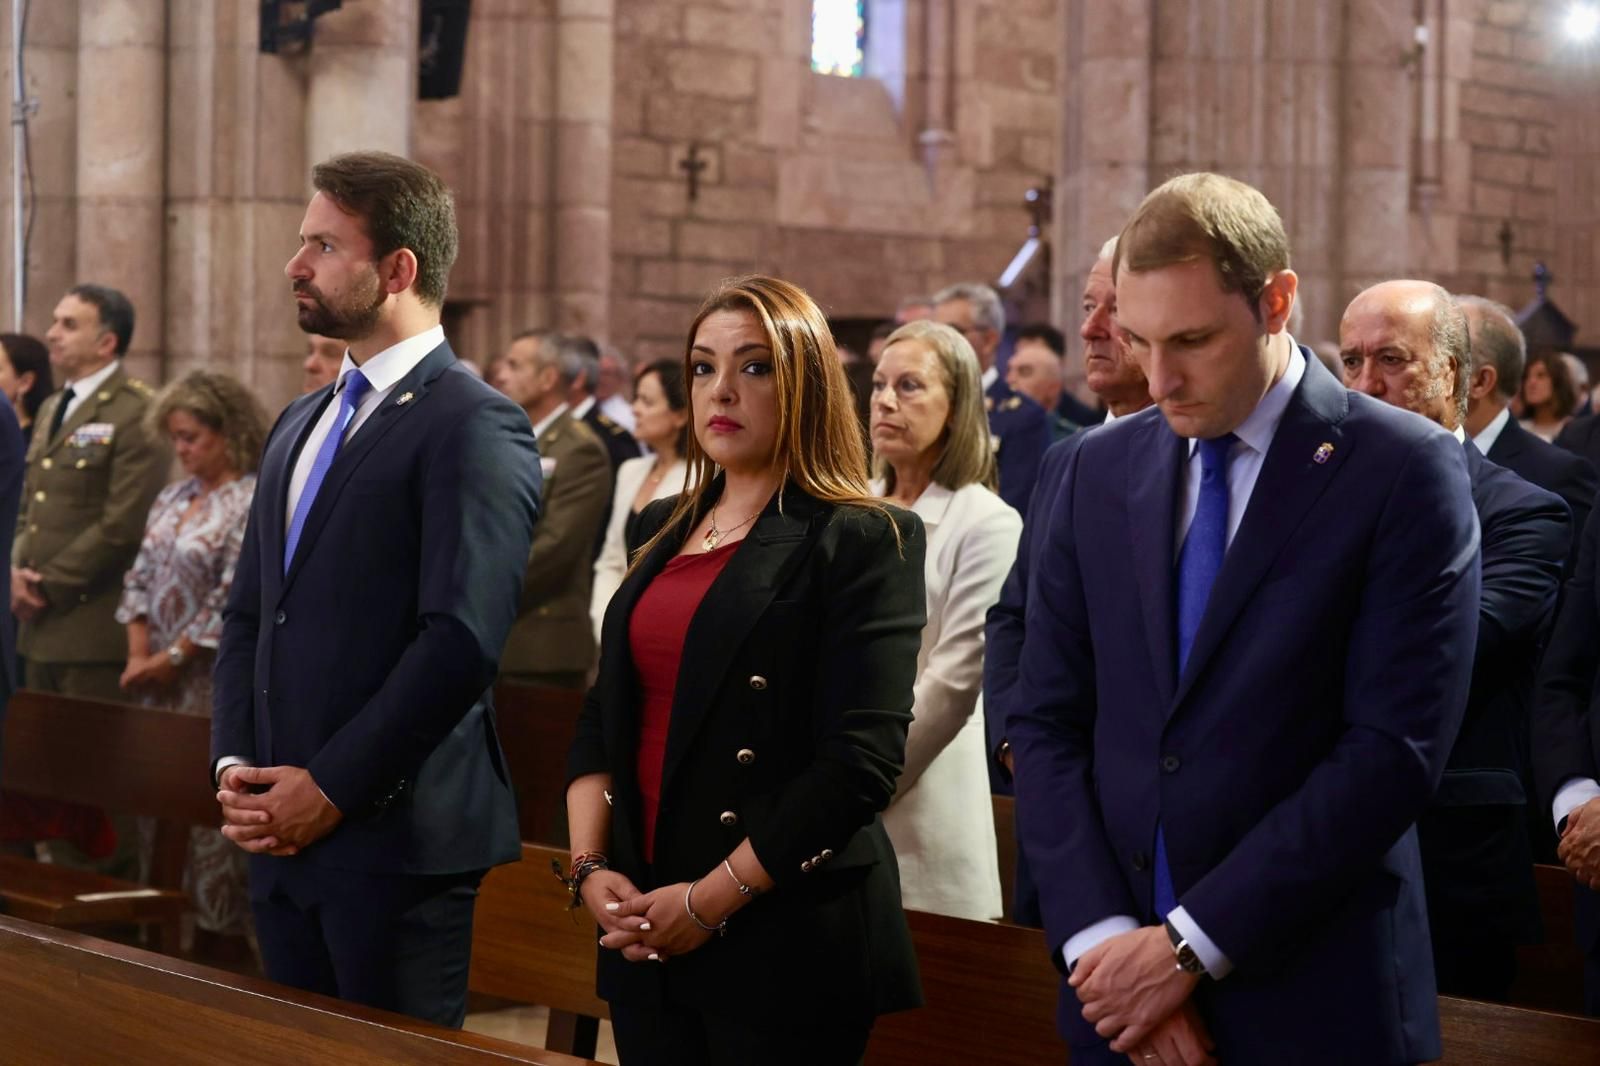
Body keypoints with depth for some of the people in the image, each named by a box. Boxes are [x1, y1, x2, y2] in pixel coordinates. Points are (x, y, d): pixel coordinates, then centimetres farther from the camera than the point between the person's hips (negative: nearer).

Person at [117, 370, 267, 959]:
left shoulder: (257, 502, -12)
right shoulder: (173, 498, 12)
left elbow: (235, 600, -17)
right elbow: (140, 578, 11)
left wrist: (172, 658, -14)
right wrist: (139, 654, -3)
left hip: (215, 682, -7)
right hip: (159, 681, 7)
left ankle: (221, 934, 5)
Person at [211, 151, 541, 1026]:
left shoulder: (473, 425, -11)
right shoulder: (299, 426, 17)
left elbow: (461, 638, -20)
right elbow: (248, 615, 17)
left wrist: (332, 788, -16)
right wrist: (233, 766, 2)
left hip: (397, 837, -8)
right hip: (282, 828, 8)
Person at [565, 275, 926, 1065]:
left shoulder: (863, 541, -8)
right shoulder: (662, 531, 13)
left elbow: (861, 762, -15)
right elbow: (603, 719, 14)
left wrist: (711, 901, -16)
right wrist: (590, 866, -2)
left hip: (786, 941, -5)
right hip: (644, 935, 6)